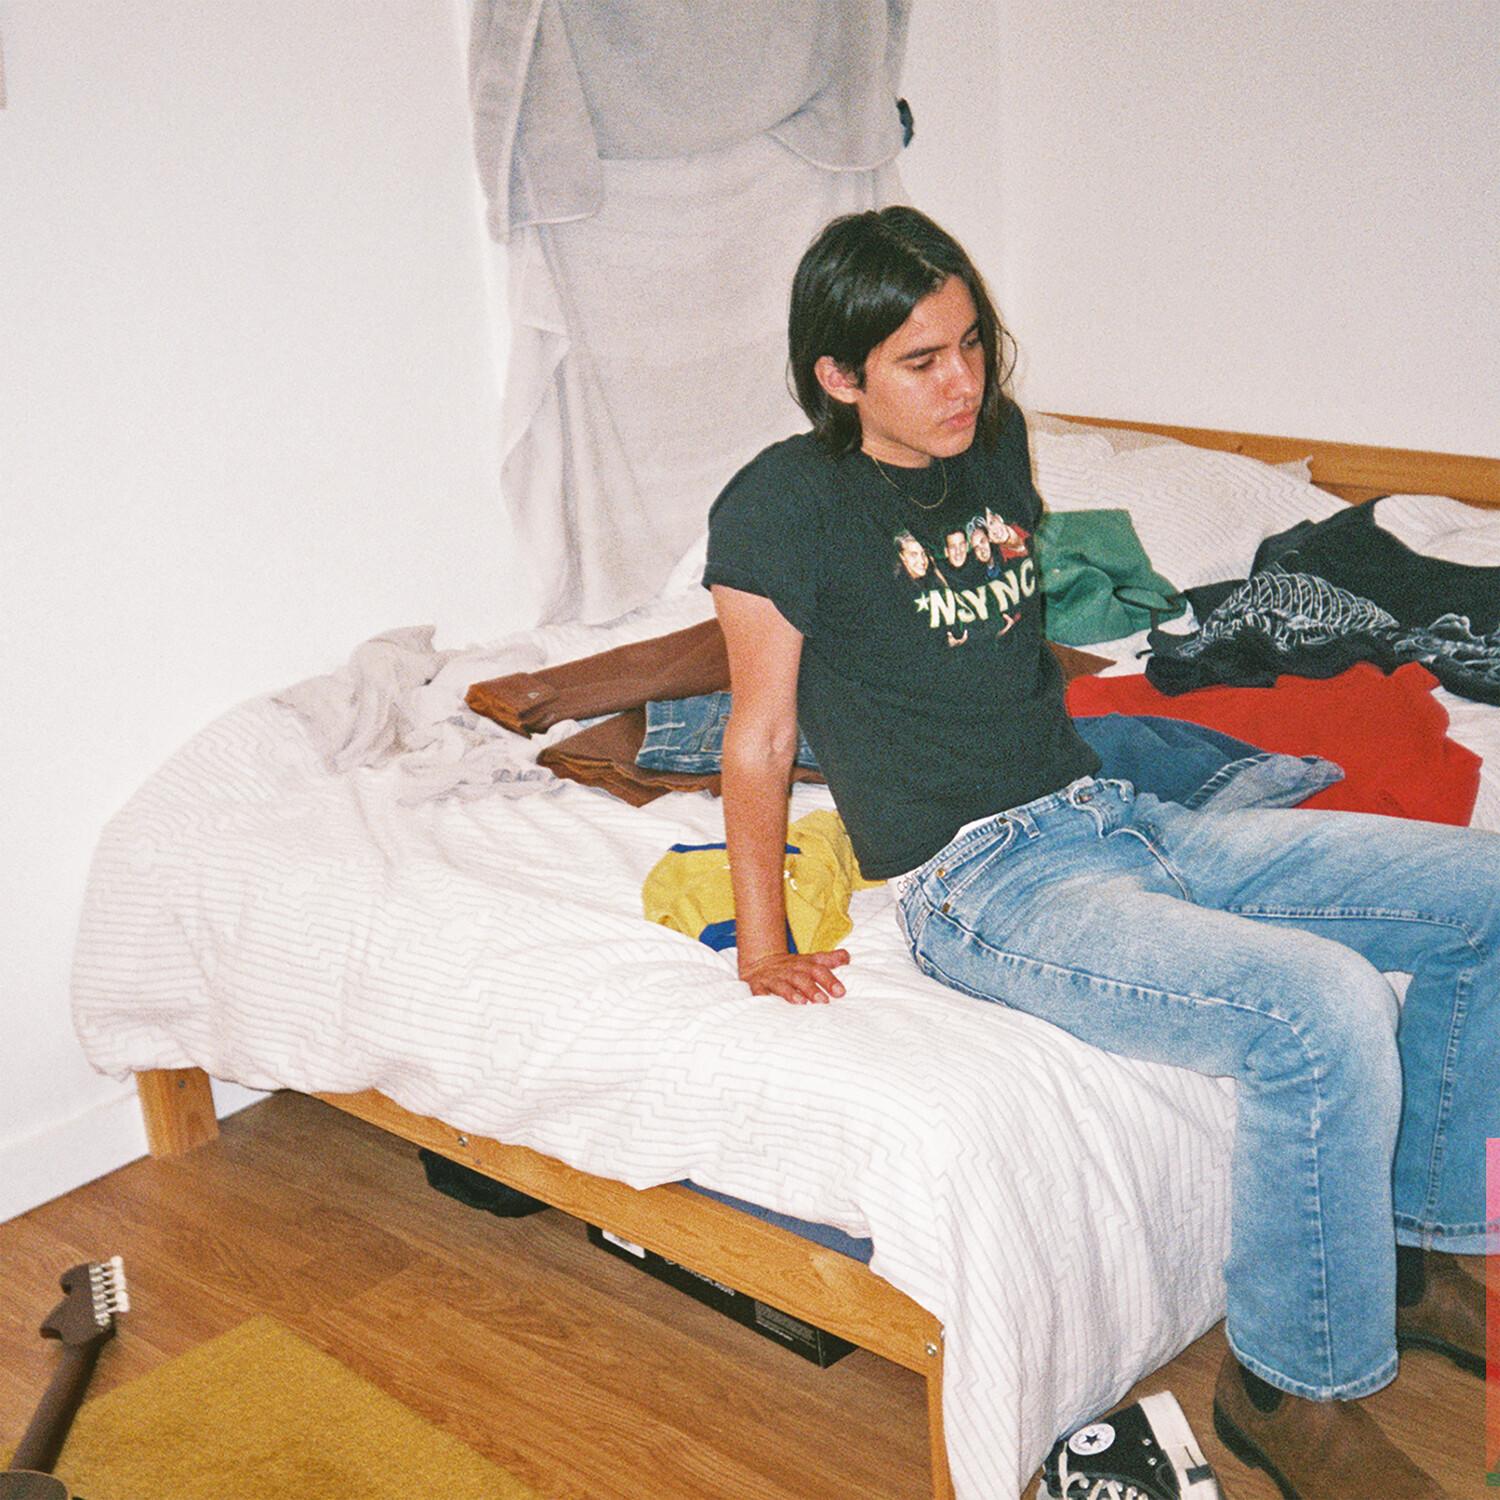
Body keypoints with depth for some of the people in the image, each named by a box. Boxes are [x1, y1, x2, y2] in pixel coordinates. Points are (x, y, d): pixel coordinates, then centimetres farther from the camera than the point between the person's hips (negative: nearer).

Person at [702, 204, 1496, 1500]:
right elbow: (761, 736, -5)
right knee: (1326, 1008, -30)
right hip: (982, 881, -8)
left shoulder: (995, 440, 12)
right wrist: (763, 946, -4)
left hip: (1113, 813, 8)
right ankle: (1292, 1385, -7)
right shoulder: (786, 503, -9)